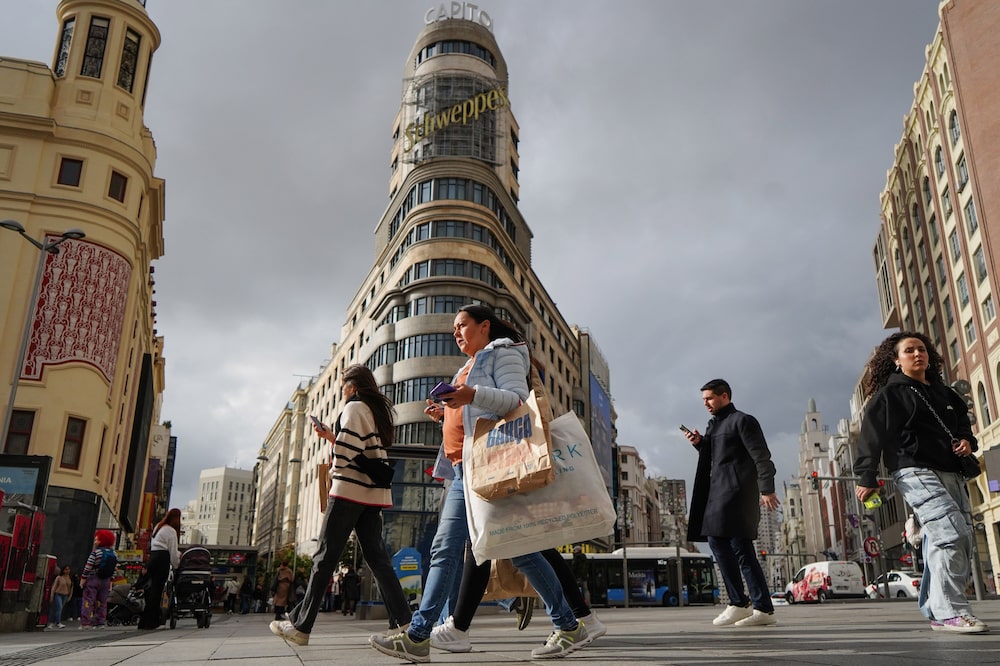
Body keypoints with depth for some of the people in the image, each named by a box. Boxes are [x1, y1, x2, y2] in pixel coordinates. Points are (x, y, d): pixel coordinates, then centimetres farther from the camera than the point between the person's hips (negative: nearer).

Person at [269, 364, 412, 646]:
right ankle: (403, 621, -5)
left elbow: (346, 450, -16)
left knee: (326, 555, -3)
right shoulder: (377, 410, 20)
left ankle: (300, 625, 2)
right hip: (373, 493, 8)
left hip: (350, 490, -8)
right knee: (377, 557, 3)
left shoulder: (354, 407, -5)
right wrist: (331, 437, 23)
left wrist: (334, 473, 1)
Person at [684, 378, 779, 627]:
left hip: (735, 490, -8)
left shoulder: (742, 421, -2)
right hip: (718, 491, 8)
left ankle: (739, 603, -7)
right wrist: (700, 444, 8)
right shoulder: (714, 425, 23)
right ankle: (763, 609, 8)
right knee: (741, 548, 6)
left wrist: (767, 489, -17)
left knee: (718, 541, -13)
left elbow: (761, 457, -9)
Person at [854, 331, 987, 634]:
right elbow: (872, 435, -7)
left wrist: (968, 441, 6)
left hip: (951, 473, 8)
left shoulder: (944, 393, 21)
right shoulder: (890, 393, 0)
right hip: (916, 472, -8)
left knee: (962, 540, 5)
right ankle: (950, 611, -20)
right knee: (950, 532, -22)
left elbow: (963, 424, 31)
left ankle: (935, 608, 15)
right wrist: (867, 478, -14)